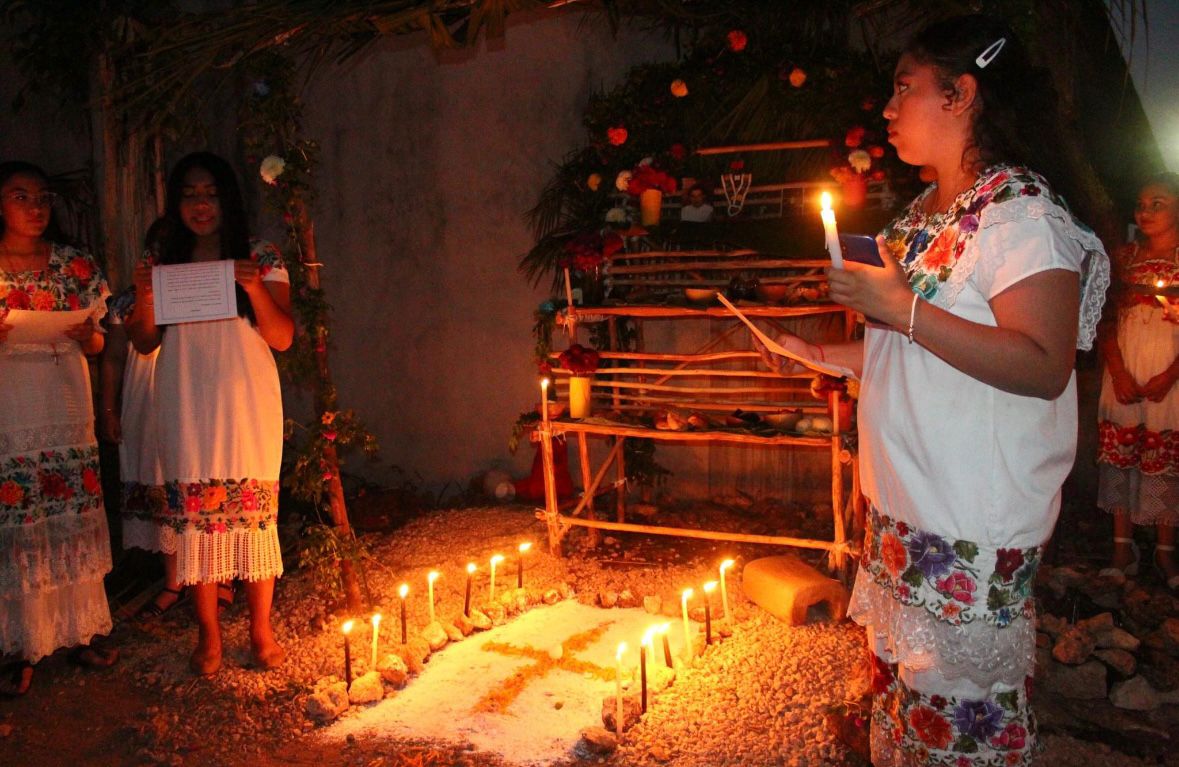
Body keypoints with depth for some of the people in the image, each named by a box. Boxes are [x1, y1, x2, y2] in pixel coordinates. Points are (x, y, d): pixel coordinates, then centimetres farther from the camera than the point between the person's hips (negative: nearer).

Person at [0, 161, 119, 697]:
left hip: (67, 412, 2)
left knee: (75, 521, 5)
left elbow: (95, 345, 13)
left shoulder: (76, 265, 7)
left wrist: (87, 336, -9)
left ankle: (80, 631, 19)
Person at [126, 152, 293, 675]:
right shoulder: (166, 264, 10)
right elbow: (145, 343, 11)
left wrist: (255, 287, -18)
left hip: (246, 405, -2)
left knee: (254, 511, -1)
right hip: (186, 408, 2)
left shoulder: (261, 259, 3)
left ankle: (261, 631, 13)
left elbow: (282, 338, -3)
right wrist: (145, 298, -7)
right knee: (193, 515, 2)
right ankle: (208, 635, 15)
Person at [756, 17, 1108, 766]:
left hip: (973, 527, -9)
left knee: (963, 704, 5)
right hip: (903, 507, 9)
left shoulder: (1021, 215, -15)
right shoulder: (924, 214, 13)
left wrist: (902, 309, -26)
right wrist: (821, 355, 15)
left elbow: (1044, 368, -24)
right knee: (901, 681, 20)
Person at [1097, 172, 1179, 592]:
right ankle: (1123, 549, 8)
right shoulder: (1124, 258, 10)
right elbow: (1106, 321, 5)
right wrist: (1118, 373, -7)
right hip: (1123, 374, 3)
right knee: (1118, 454, 1)